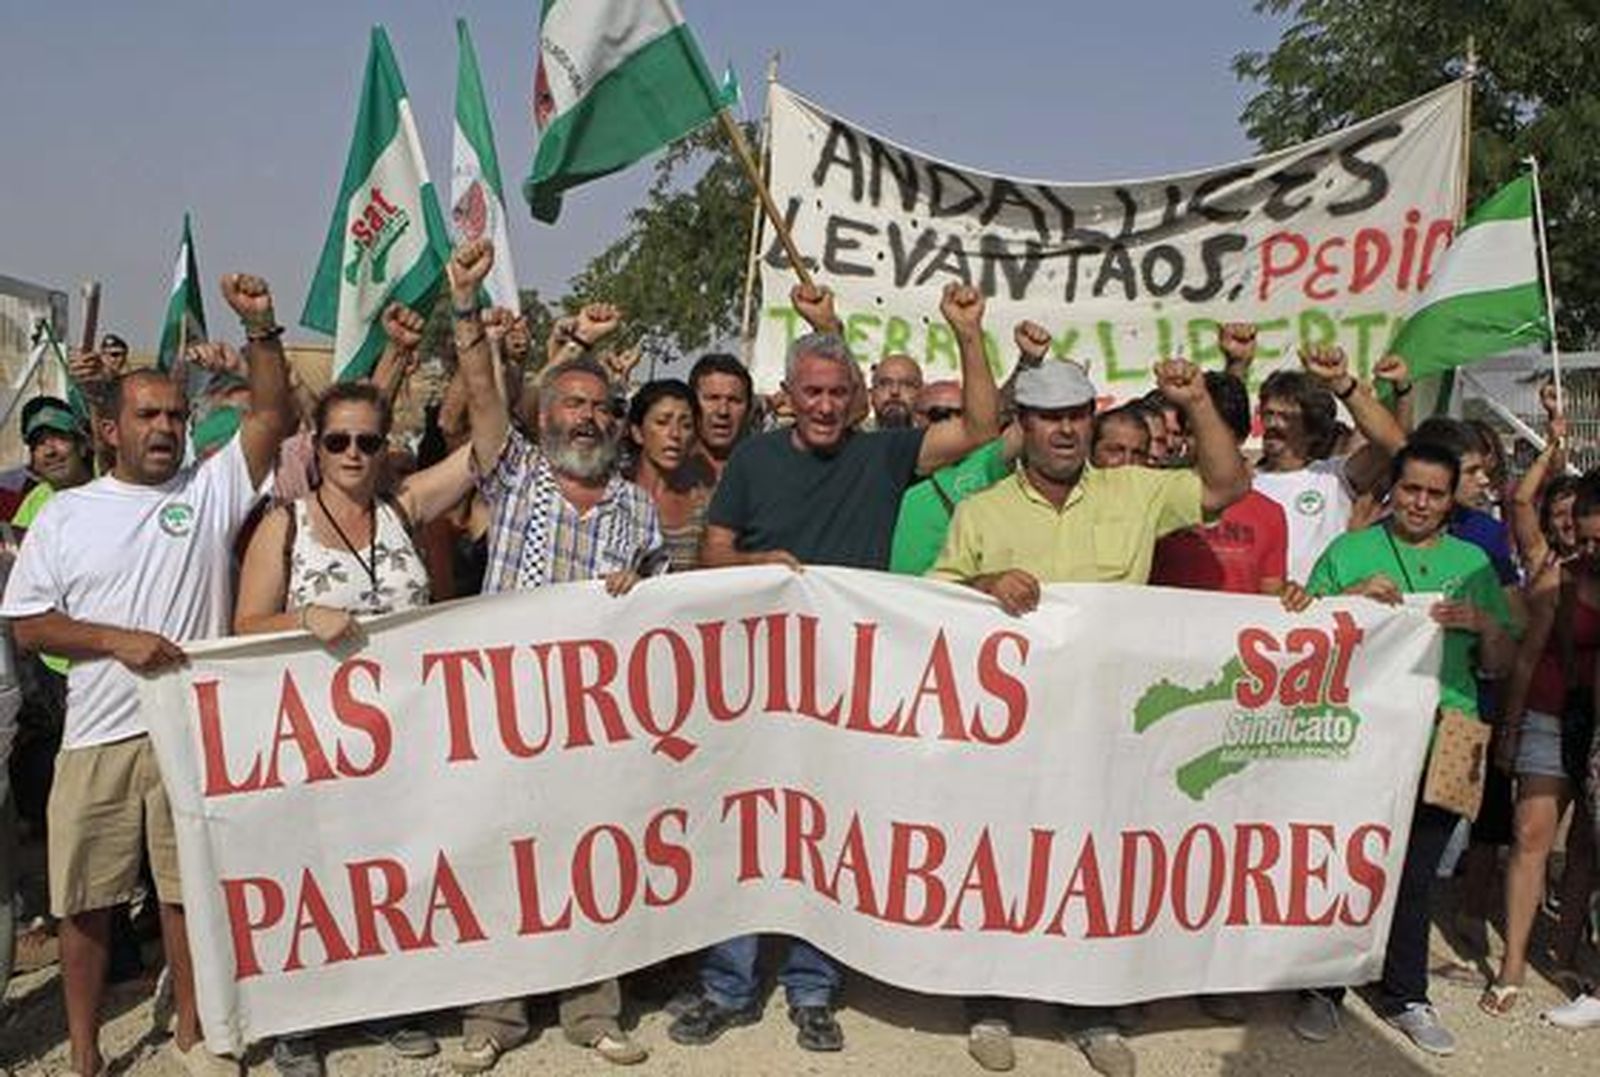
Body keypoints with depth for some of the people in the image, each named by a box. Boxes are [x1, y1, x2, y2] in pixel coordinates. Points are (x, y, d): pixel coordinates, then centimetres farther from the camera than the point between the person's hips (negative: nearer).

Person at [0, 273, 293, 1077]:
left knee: (191, 888, 10)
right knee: (85, 900, 9)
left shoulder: (211, 488, 3)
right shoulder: (65, 514, 5)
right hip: (97, 737, 1)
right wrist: (117, 638, -11)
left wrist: (259, 326, -15)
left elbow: (275, 416, -6)